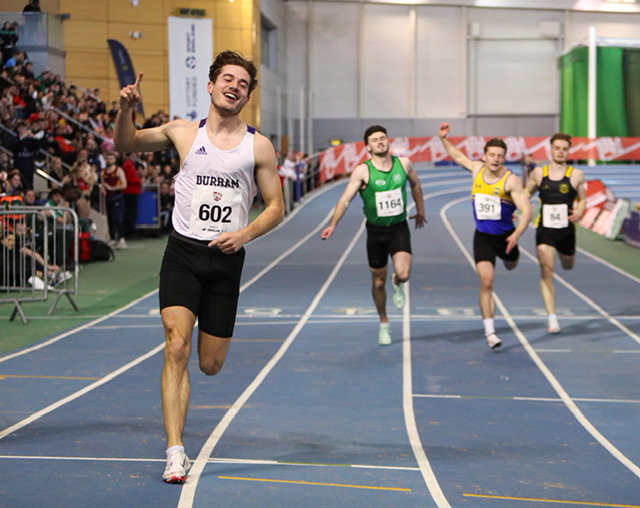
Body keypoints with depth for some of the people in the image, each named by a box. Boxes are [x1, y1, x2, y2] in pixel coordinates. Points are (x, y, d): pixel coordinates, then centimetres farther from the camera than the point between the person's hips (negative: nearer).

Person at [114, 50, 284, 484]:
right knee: (177, 348, -18)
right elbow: (126, 145, 17)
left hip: (227, 259, 1)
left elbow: (276, 207, 6)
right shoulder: (182, 132, 5)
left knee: (211, 364, 8)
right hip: (182, 253, -1)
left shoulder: (259, 146, 3)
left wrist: (246, 233, -12)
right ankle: (176, 452, -16)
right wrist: (126, 110, -3)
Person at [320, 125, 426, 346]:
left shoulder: (404, 163, -3)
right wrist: (333, 224, -28)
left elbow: (415, 184, 17)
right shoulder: (363, 171, -12)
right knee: (378, 282, 9)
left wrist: (420, 211, 24)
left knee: (403, 274, -21)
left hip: (399, 228, 1)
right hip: (376, 230, 0)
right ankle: (384, 323, 31)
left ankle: (398, 285, 19)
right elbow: (345, 199, -16)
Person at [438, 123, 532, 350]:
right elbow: (457, 155, 18)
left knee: (511, 266, 28)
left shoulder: (511, 180, -17)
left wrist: (517, 234, -38)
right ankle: (489, 331, -10)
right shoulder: (477, 169, -3)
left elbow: (526, 210, -24)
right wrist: (444, 139, 7)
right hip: (483, 237, 1)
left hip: (505, 236, -1)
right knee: (486, 281, -13)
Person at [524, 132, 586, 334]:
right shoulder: (538, 173, 2)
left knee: (568, 266, 21)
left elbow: (582, 200, 8)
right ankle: (552, 317, -12)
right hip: (545, 229, -1)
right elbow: (527, 192, 17)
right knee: (546, 270, -14)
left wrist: (579, 213, -12)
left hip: (566, 230, 1)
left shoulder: (576, 175, -1)